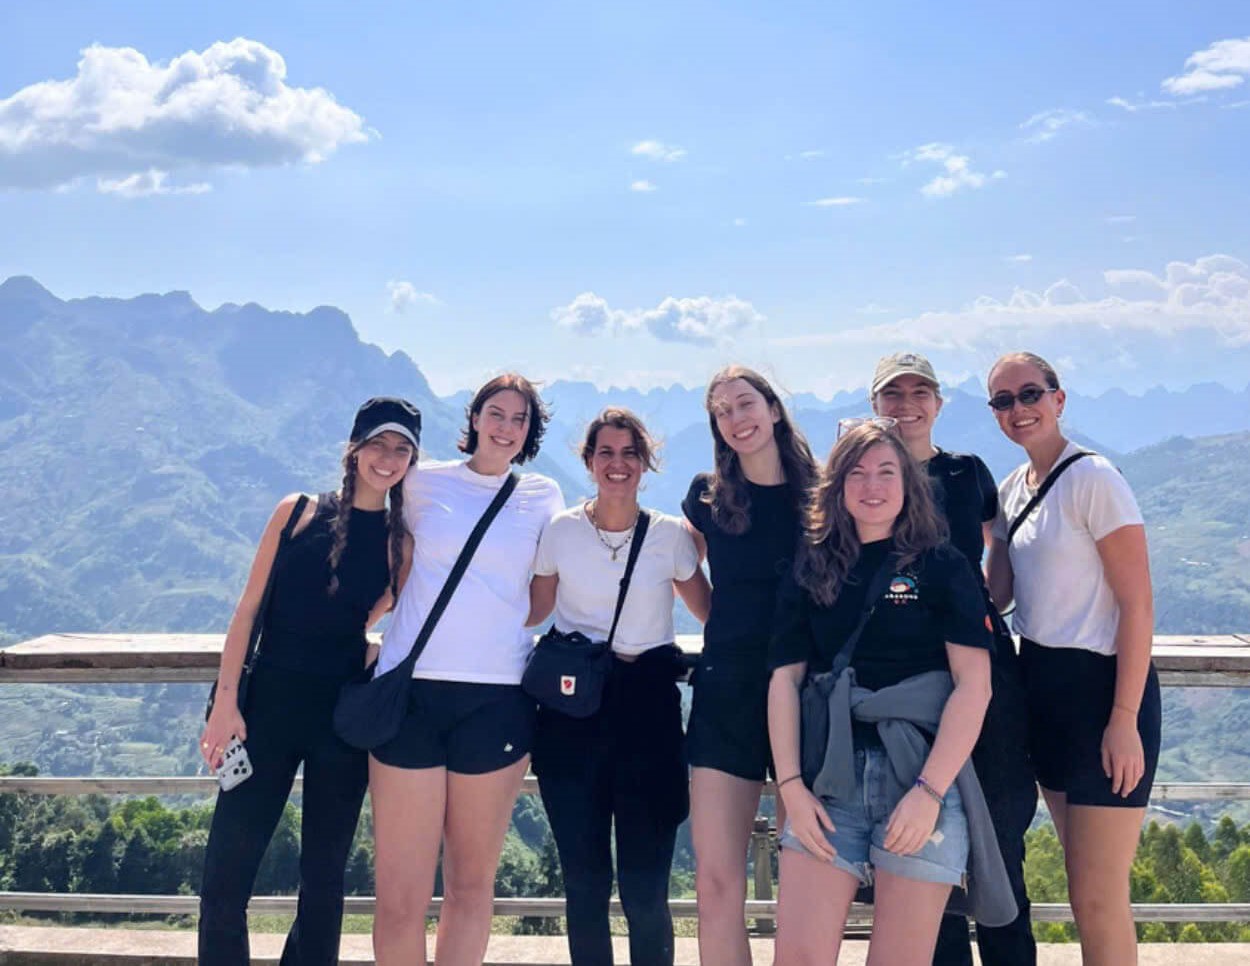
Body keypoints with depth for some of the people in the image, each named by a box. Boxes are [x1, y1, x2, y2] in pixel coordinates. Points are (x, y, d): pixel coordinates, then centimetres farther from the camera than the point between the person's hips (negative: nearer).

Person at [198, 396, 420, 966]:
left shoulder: (401, 544, 3)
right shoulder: (298, 513, 1)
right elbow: (248, 609, 0)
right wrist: (225, 700, -6)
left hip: (344, 718, 1)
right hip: (269, 706, -1)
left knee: (323, 872, 11)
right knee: (226, 870, 0)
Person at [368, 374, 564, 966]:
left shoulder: (542, 497, 10)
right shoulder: (424, 483, 8)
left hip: (498, 696, 1)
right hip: (412, 689, -1)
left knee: (472, 883, 8)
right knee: (400, 892, -3)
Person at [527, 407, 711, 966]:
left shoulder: (671, 534, 1)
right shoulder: (560, 531, 2)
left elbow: (714, 614, 11)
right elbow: (530, 613, 13)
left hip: (648, 705, -1)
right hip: (572, 708, 1)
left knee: (645, 886, -2)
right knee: (584, 879, 6)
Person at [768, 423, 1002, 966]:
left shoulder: (941, 566, 3)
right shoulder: (811, 569, 12)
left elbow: (974, 685, -4)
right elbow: (784, 679, 8)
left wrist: (929, 791, -12)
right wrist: (790, 786, -3)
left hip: (923, 777, -2)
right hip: (829, 779, 2)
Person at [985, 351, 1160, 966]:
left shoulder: (1093, 479, -12)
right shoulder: (1012, 490, 10)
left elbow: (1137, 604, -15)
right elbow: (995, 592, 13)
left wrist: (1125, 719, -18)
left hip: (1102, 687, -8)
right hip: (1042, 689, 8)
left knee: (1097, 898, -4)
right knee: (1083, 885, 17)